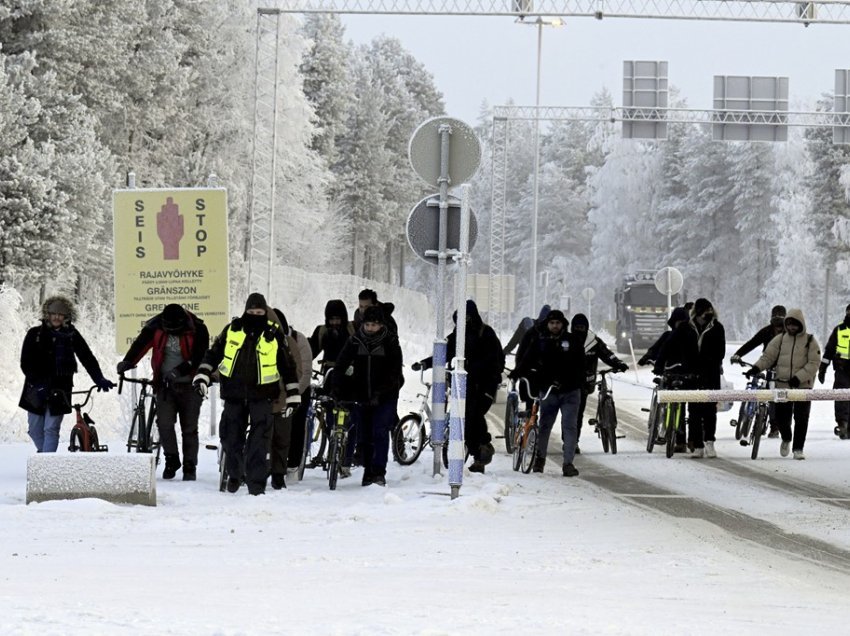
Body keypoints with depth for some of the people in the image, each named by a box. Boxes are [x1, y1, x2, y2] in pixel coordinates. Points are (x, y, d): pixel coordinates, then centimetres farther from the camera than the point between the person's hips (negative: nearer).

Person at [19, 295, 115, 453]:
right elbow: (26, 363, -7)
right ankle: (43, 452, 33)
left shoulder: (72, 335, 1)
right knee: (35, 429, 7)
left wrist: (99, 379, -16)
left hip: (59, 389, -1)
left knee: (51, 429, -8)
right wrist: (38, 383, -20)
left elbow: (87, 357, -1)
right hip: (36, 389, 1)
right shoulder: (34, 334, -2)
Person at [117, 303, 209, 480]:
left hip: (189, 384, -1)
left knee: (189, 427, 2)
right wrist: (127, 362, -28)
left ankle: (190, 467, 13)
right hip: (165, 384, 2)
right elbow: (140, 345, -12)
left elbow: (200, 358, -16)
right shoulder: (155, 326, -7)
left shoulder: (197, 330, -13)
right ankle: (171, 459, 8)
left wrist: (179, 371, -27)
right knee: (164, 422, -12)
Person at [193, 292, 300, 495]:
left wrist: (293, 396, 5)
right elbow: (213, 354, 12)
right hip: (234, 393, 2)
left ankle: (257, 482, -5)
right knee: (231, 436, 7)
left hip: (261, 394, -2)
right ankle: (234, 474, 28)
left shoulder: (274, 334, 1)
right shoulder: (232, 329, 4)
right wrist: (202, 377, 2)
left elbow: (287, 365, 7)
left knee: (259, 441, -9)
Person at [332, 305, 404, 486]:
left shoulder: (390, 342, -6)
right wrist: (335, 388, -18)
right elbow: (341, 365, -3)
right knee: (362, 435, 5)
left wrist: (380, 393, -23)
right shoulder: (355, 342, 1)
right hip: (361, 396, 3)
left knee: (380, 432, -16)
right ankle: (368, 471, 19)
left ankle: (379, 472, -13)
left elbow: (395, 372, -12)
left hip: (385, 398, -3)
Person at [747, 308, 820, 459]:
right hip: (782, 384, 2)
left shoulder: (810, 341, -1)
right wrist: (756, 368, -12)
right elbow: (767, 356, 5)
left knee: (801, 419, -1)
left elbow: (814, 363, -7)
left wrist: (799, 377, -18)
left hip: (803, 385, -2)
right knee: (781, 417, 1)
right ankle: (786, 439, 31)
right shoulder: (780, 339, 7)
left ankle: (798, 449, 8)